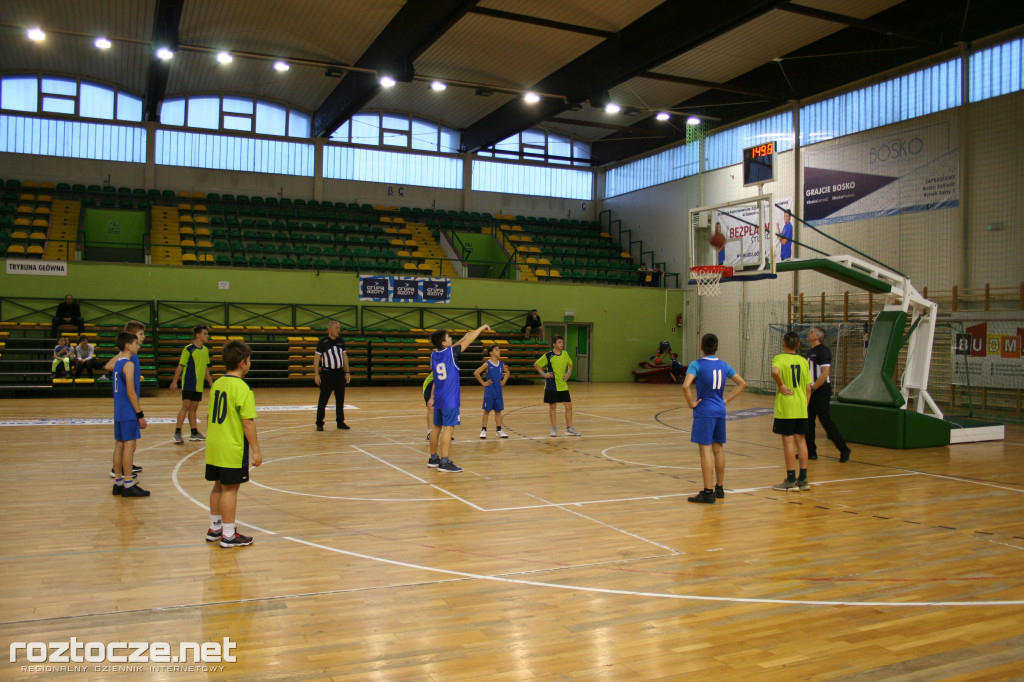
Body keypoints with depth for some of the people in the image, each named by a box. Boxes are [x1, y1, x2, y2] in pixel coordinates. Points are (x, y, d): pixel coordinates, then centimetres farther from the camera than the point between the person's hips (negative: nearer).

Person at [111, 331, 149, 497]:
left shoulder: (117, 362, 13)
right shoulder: (129, 364, -14)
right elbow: (131, 392, -18)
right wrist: (140, 414, -15)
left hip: (119, 412, 9)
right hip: (128, 413, -9)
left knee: (119, 445, 11)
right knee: (129, 445, -7)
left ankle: (118, 483, 16)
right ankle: (128, 485, -5)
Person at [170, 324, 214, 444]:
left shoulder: (206, 350, 11)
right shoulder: (188, 349, -10)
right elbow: (180, 366, -9)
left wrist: (211, 383, 19)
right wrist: (174, 382, -11)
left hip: (199, 385, 6)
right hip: (188, 384, -6)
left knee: (194, 408, 12)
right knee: (186, 406, -10)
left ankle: (194, 433, 18)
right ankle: (177, 433, -6)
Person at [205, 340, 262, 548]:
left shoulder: (217, 384, 7)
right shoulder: (242, 388, -16)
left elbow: (209, 416, 15)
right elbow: (248, 422, -18)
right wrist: (256, 450, -13)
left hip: (213, 446, 8)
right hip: (233, 449, -8)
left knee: (218, 487, 18)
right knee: (230, 489, 0)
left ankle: (215, 528, 29)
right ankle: (228, 535, 7)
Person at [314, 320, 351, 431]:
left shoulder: (341, 341, 7)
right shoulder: (323, 342, -8)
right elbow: (316, 358, -6)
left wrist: (347, 372, 10)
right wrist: (316, 374, -11)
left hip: (339, 373, 5)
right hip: (327, 374, -5)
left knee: (340, 400, 9)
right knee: (323, 400, 0)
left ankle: (340, 422, 18)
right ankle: (319, 423, 8)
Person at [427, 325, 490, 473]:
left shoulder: (434, 354, 6)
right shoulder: (450, 353, -11)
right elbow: (468, 342, -1)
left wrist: (464, 337, 24)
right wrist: (481, 328, 11)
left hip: (438, 398, 8)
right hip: (450, 399, -7)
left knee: (437, 427, 15)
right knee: (448, 428, -8)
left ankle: (433, 458, 26)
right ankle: (445, 463, -12)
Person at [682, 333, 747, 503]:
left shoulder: (697, 364, -9)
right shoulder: (723, 365, 8)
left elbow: (686, 386, -24)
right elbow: (742, 383, 12)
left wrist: (691, 403, -11)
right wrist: (727, 400, 10)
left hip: (704, 411, -6)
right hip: (720, 411, 6)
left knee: (705, 450, -5)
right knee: (718, 449, 15)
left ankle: (708, 493, -5)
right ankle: (719, 488, 25)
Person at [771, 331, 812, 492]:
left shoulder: (779, 358, -5)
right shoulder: (803, 361, 9)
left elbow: (775, 371, -30)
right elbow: (808, 389, 9)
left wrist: (781, 385, -14)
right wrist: (804, 406, 17)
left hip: (785, 408, -5)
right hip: (801, 408, 5)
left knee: (788, 441, -1)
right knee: (801, 441, 10)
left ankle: (791, 481, 2)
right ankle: (803, 480, 15)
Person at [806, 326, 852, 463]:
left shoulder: (823, 351, -13)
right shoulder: (810, 352, 15)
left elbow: (825, 373, -21)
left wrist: (813, 388, -19)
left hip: (821, 392, -9)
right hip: (811, 392, 9)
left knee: (826, 421, -6)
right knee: (808, 422, 9)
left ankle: (844, 449, 4)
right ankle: (810, 452, 15)